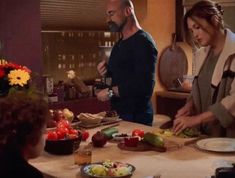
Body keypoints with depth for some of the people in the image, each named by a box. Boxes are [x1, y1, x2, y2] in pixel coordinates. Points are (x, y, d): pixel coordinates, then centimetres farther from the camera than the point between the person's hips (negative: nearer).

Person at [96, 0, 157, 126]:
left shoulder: (143, 42, -17)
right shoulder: (119, 44, 14)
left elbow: (144, 85, -26)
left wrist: (111, 92, -19)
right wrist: (107, 71, 3)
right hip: (118, 113, 9)